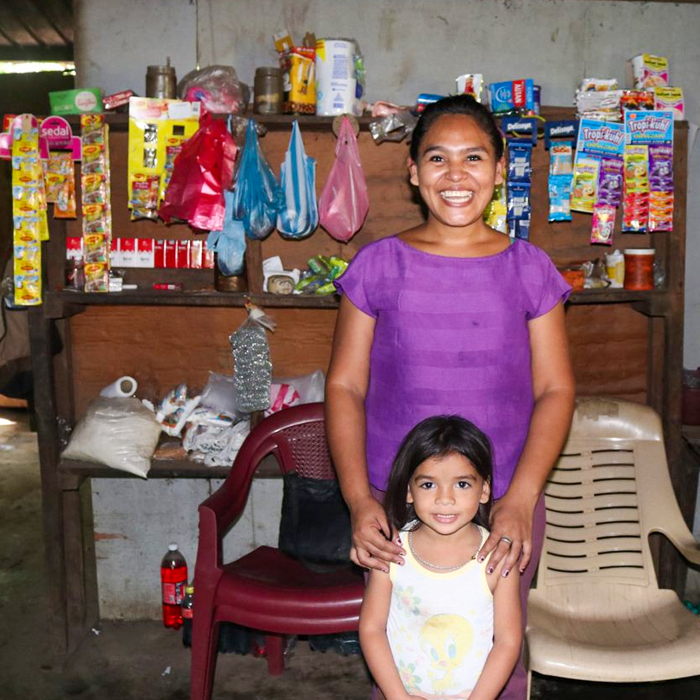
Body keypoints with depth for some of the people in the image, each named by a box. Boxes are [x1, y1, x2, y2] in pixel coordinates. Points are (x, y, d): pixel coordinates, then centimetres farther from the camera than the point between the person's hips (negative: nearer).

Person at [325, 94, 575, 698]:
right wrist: (359, 499, -12)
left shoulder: (528, 269, 2)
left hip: (506, 507, 1)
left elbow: (555, 390, 0)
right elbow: (344, 386, -1)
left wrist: (519, 500, -13)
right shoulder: (379, 266, 0)